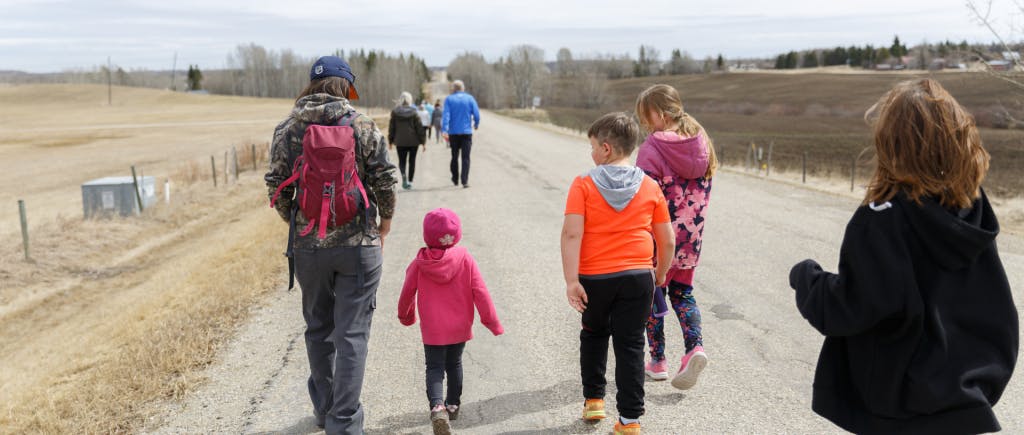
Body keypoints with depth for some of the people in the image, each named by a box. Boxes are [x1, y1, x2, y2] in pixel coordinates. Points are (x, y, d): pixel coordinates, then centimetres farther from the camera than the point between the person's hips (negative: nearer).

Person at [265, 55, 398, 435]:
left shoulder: (286, 130, 1)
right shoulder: (362, 125, -5)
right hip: (359, 244, -2)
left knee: (318, 329, 19)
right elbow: (384, 181, -7)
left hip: (309, 245, 3)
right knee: (352, 333, 3)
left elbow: (277, 188, 1)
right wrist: (385, 224, 9)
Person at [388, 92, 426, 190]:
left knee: (402, 161, 8)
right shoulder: (414, 112, -4)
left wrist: (390, 141, 12)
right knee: (412, 161, 11)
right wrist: (423, 141, 1)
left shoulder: (395, 112, -2)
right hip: (413, 141, 0)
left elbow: (391, 127, 4)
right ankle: (410, 181, 11)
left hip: (400, 141, 0)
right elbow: (420, 127, -4)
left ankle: (404, 174, -21)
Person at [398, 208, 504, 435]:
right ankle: (453, 405, 34)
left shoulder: (419, 263, -9)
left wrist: (405, 315, 23)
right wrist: (491, 320, -1)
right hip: (460, 327, 2)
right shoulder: (465, 258, -10)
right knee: (454, 364, 21)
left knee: (434, 368, 4)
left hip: (432, 329, -2)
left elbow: (407, 293, 2)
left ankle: (437, 407, -19)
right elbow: (480, 291, -10)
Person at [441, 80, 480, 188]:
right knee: (466, 158, -2)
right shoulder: (470, 98, 1)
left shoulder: (449, 99, -1)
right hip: (467, 132, -1)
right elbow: (476, 114, -2)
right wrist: (476, 125, 18)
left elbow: (446, 115, -11)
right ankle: (465, 181, -13)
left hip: (453, 133, 1)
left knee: (454, 156, 15)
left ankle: (455, 179, 26)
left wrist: (444, 131, -17)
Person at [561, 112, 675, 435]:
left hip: (595, 278, -1)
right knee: (630, 345, 8)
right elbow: (667, 241, 5)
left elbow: (571, 234, -16)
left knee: (593, 334, 23)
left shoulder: (583, 185, -7)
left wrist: (571, 281, -15)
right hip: (637, 276, 1)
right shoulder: (650, 188, 1)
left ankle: (593, 399, 30)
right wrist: (660, 274, 21)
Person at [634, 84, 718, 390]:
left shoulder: (652, 148, -18)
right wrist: (693, 221, 17)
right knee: (682, 292, 19)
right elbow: (705, 189, 8)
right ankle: (695, 347, -1)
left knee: (652, 294, 10)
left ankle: (658, 361, 19)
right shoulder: (701, 141, 2)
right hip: (691, 237, 6)